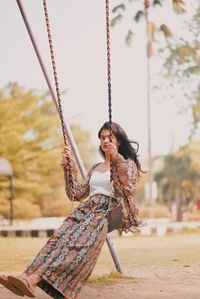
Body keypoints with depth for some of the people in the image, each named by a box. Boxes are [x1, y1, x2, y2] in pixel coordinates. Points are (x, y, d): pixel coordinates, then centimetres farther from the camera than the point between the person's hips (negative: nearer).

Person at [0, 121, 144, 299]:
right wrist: (68, 166, 16)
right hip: (87, 209, 6)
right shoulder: (95, 169, 30)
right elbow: (76, 194, 23)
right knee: (60, 237, -27)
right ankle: (27, 277, -48)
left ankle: (34, 279, -54)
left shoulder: (128, 164, 14)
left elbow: (128, 188, -9)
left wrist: (116, 158, -18)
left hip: (109, 211, -6)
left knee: (80, 242, -34)